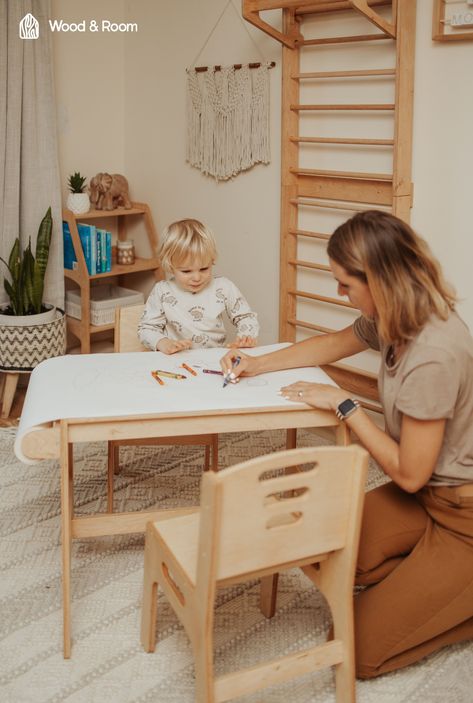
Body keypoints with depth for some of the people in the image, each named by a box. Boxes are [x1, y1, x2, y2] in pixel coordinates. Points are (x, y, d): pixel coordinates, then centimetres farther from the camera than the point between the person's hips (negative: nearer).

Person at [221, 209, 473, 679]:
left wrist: (343, 405, -16)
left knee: (358, 651, -7)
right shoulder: (396, 318, -4)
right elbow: (333, 344, 18)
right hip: (429, 491, 9)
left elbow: (409, 473, -23)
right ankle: (431, 575, 13)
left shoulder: (433, 355, -32)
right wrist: (258, 364, 11)